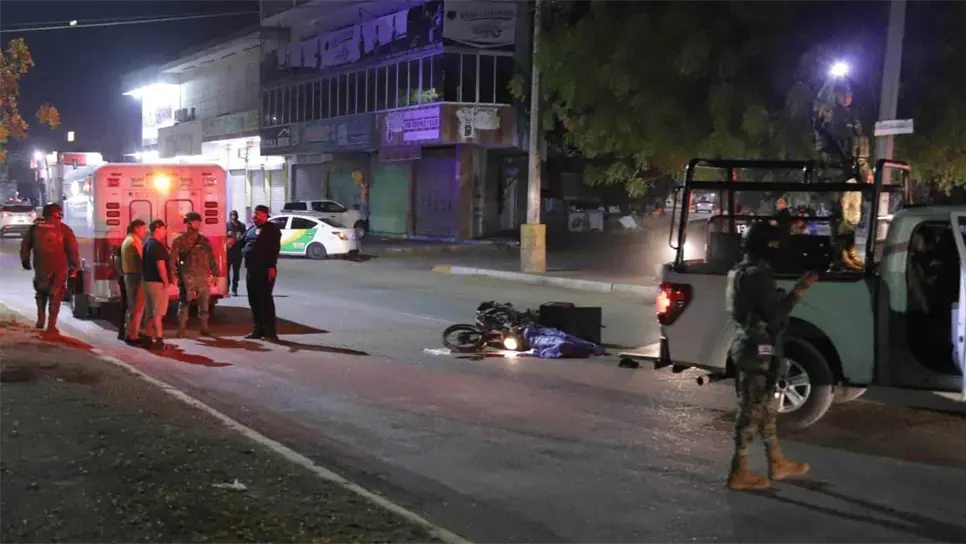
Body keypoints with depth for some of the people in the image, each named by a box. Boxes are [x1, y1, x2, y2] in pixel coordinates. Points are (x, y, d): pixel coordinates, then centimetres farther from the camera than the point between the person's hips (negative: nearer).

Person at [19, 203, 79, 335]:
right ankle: (51, 325, 2)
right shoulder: (64, 230, -4)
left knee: (41, 294, 23)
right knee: (55, 296, 5)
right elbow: (73, 250, -6)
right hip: (59, 269, -2)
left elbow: (25, 246, 12)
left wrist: (25, 261, 26)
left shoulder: (35, 228, 3)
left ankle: (41, 319, 17)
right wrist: (75, 266, 3)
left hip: (41, 268, 2)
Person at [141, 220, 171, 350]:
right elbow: (161, 266, -22)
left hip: (146, 281, 9)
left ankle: (150, 339, 14)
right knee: (158, 313, -5)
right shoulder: (157, 246, -16)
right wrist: (166, 281, -15)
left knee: (150, 313, 12)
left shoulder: (147, 244, 12)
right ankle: (158, 340, -4)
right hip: (157, 282, -9)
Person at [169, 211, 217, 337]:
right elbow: (172, 258, -5)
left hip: (203, 277, 4)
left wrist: (215, 273, 8)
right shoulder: (179, 240, 1)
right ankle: (181, 330, 0)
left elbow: (211, 258, 13)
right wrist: (172, 273, -14)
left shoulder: (204, 240, 13)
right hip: (187, 277, -4)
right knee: (184, 304, -4)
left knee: (204, 304, 8)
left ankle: (204, 329, 17)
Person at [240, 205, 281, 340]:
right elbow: (242, 243, 24)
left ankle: (270, 331, -5)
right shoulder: (251, 229, 19)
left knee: (265, 299, -8)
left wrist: (272, 267, -20)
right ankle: (258, 330, 17)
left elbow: (274, 249, -13)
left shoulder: (271, 229, -4)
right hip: (251, 270, 8)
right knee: (254, 300, 9)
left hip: (265, 270, -8)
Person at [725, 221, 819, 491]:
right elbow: (774, 313, -22)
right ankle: (739, 473, 2)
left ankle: (777, 463, 29)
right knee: (752, 412, -4)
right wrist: (799, 289, -18)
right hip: (758, 350, -11)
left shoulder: (745, 270, 15)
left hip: (752, 346, 11)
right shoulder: (756, 274, -18)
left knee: (766, 408, 18)